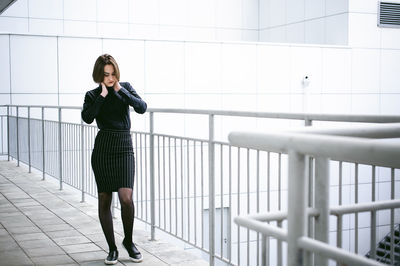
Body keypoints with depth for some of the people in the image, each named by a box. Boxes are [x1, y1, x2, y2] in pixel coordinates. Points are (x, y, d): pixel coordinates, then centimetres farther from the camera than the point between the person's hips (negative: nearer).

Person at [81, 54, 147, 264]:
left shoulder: (125, 88, 9)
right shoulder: (92, 95, 6)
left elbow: (141, 108, -8)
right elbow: (87, 118, -13)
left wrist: (120, 91, -10)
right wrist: (102, 96, -12)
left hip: (124, 148, 0)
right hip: (102, 149, 0)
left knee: (126, 198, -14)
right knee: (105, 200, 3)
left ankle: (128, 241, 9)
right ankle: (112, 248, 15)